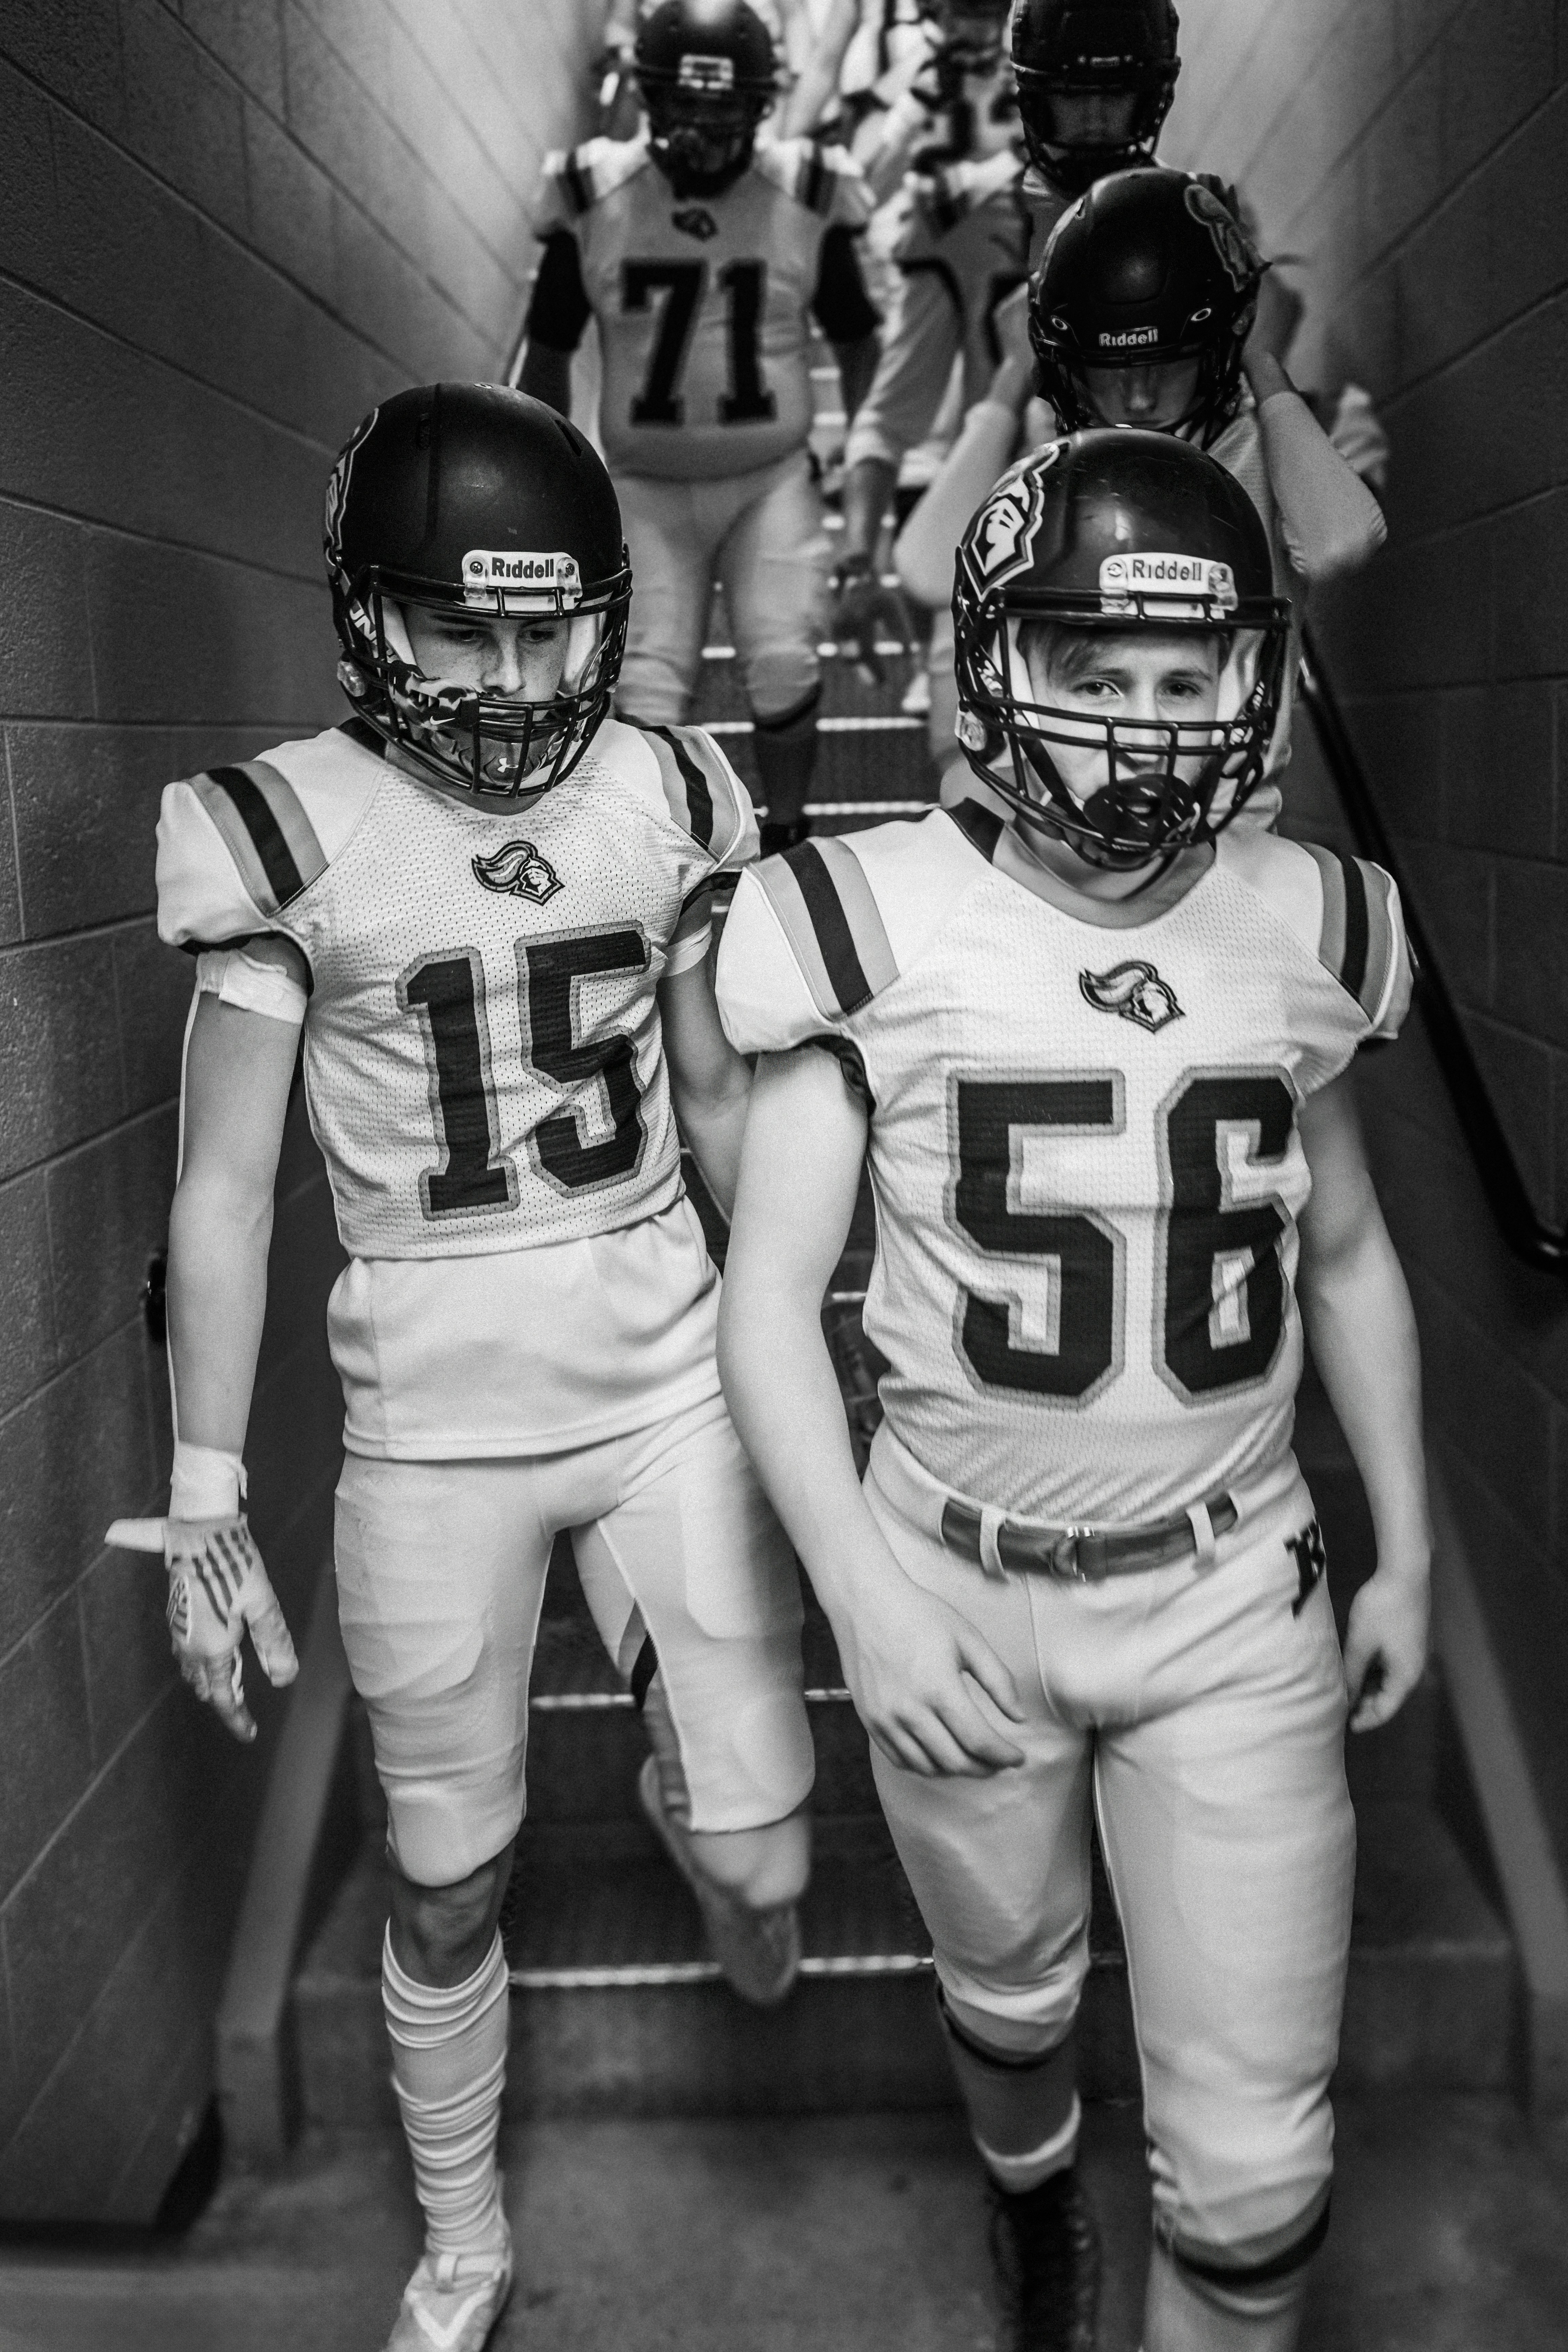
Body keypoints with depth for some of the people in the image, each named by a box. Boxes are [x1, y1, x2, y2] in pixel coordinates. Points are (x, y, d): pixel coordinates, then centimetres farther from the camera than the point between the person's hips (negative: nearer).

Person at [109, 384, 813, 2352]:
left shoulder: (668, 798, -2)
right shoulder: (288, 833, -11)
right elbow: (225, 1187, -6)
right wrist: (205, 1509, -5)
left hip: (671, 1380, 2)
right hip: (432, 1430, -2)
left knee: (763, 1871, 3)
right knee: (448, 1889, 13)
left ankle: (679, 1789, 42)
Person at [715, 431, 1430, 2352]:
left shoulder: (1306, 928, -4)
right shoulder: (878, 929, -13)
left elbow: (1347, 1258, 10)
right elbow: (770, 1291, -9)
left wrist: (1408, 1552, 12)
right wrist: (862, 1592, -16)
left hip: (1232, 1596, 1)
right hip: (961, 1592, -1)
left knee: (1254, 2164, 2)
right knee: (1010, 1996, 26)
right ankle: (1031, 2192, 60)